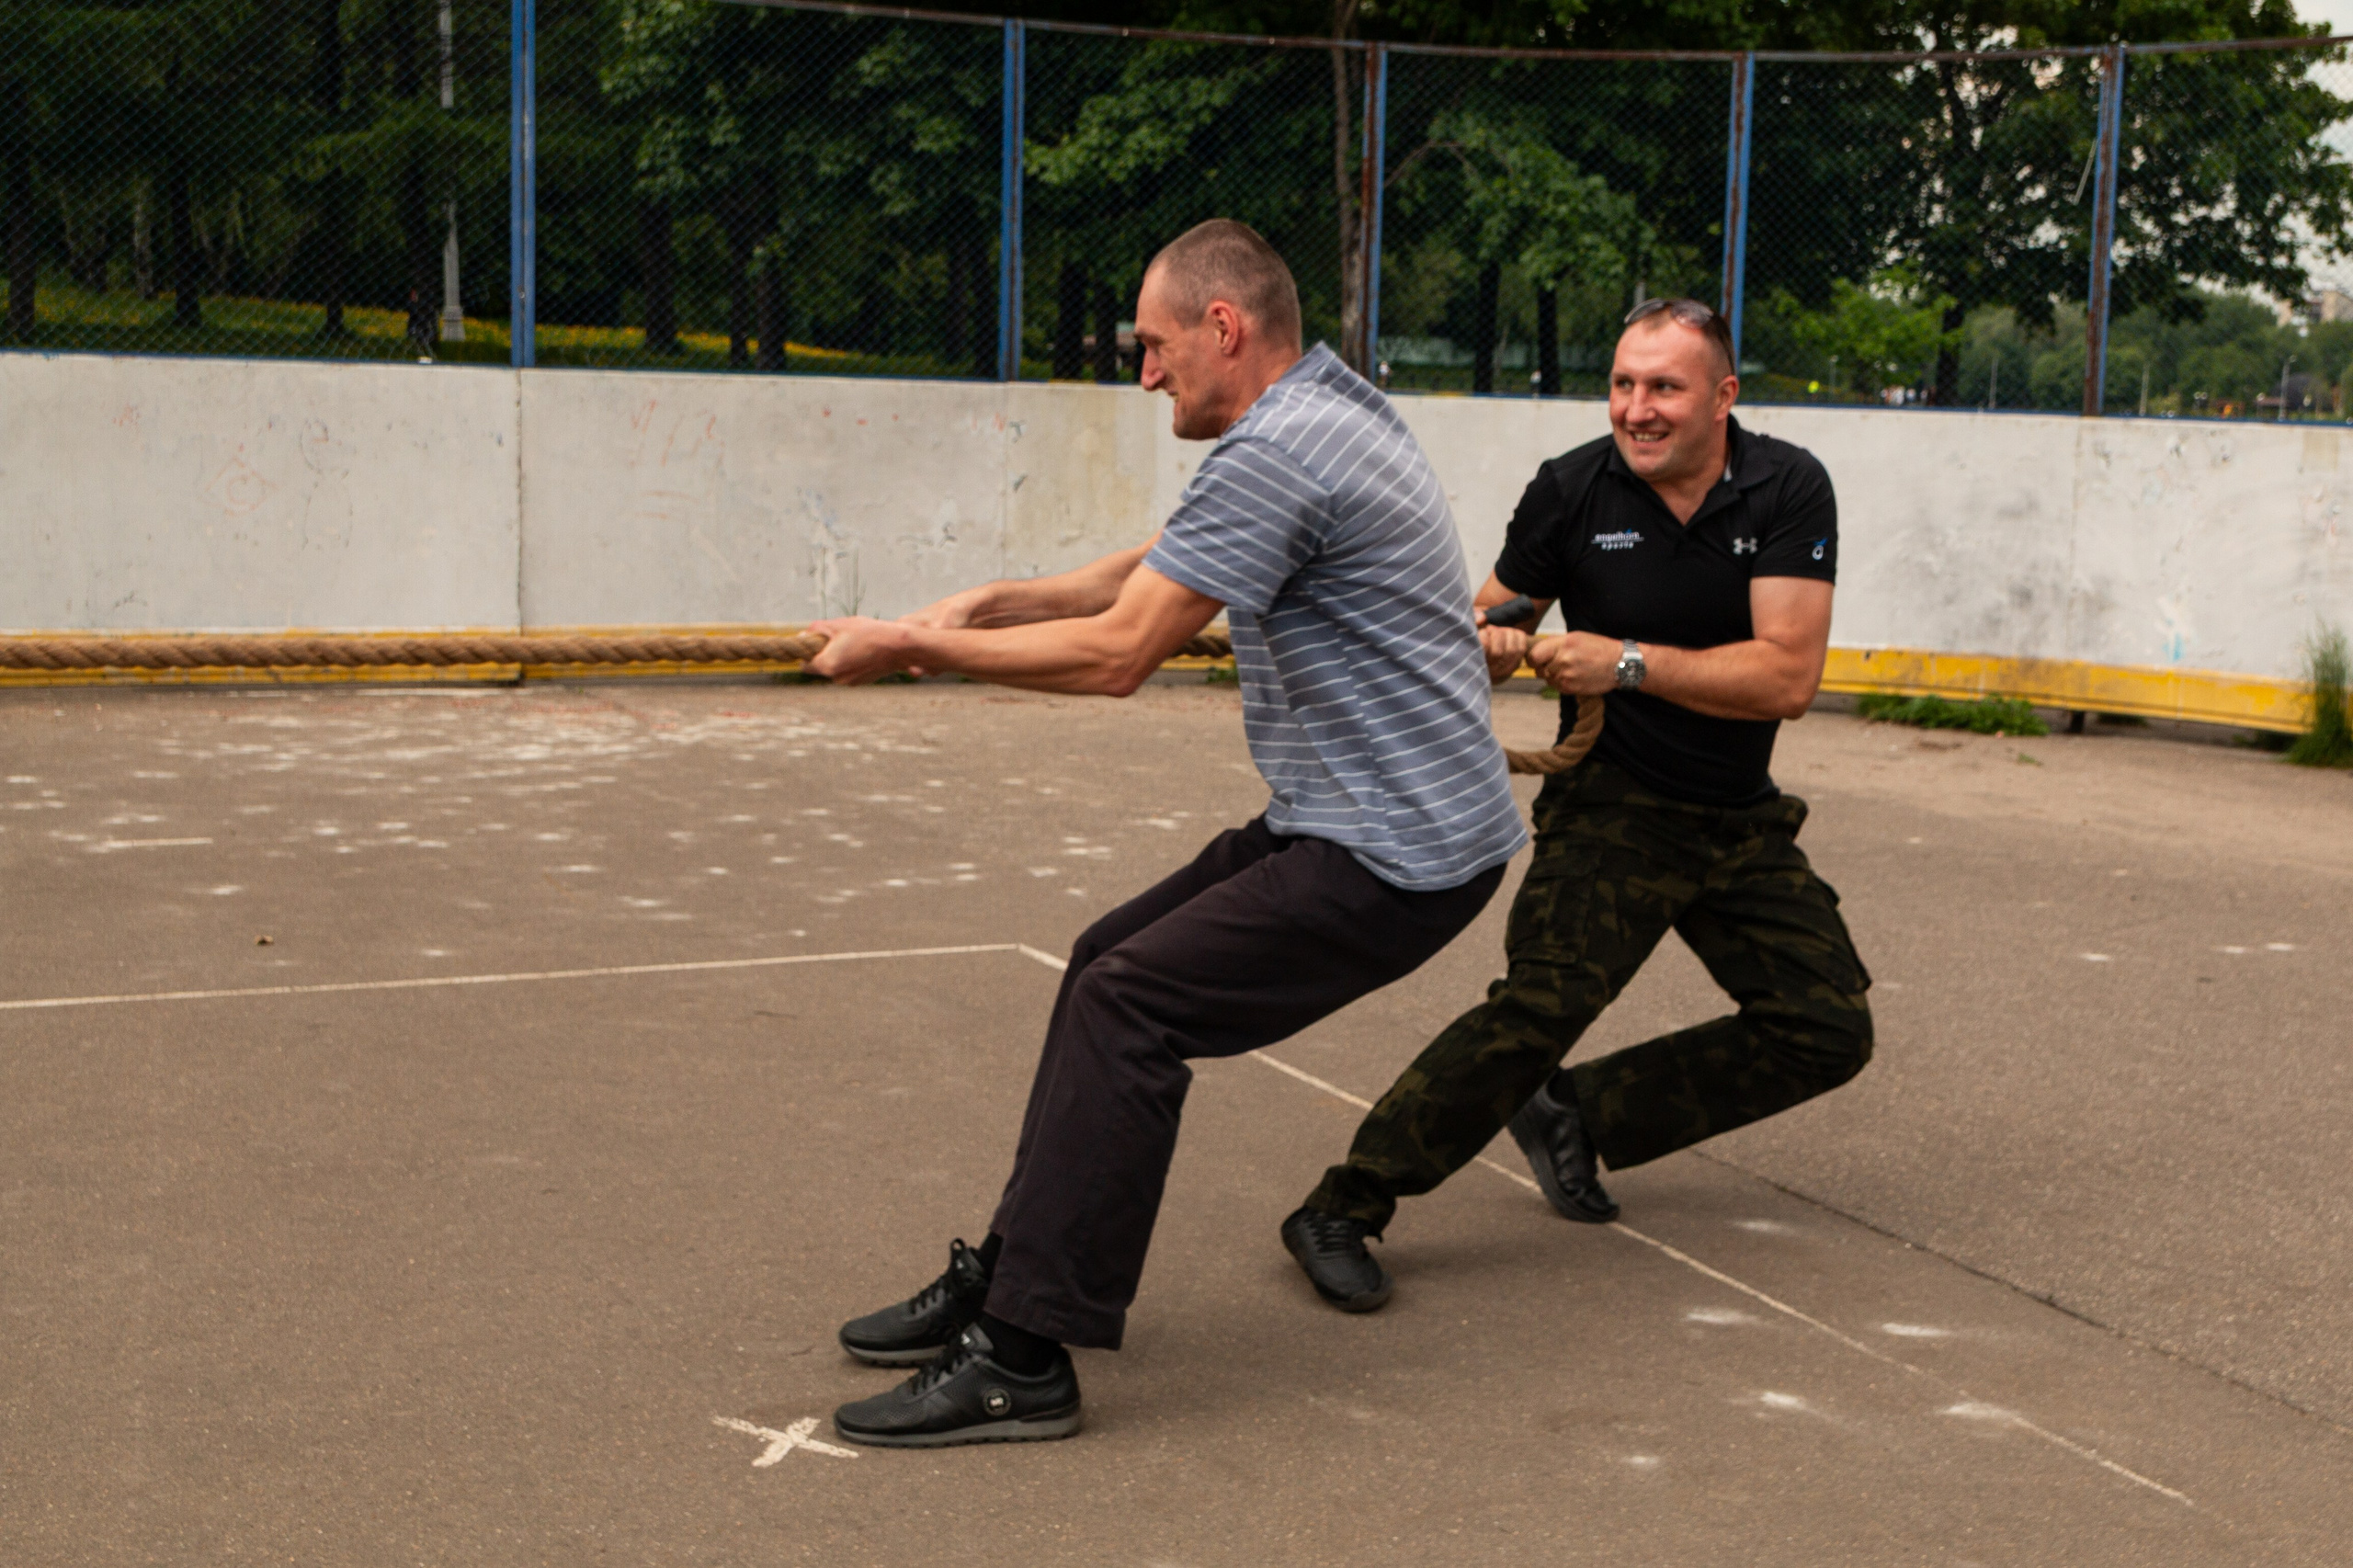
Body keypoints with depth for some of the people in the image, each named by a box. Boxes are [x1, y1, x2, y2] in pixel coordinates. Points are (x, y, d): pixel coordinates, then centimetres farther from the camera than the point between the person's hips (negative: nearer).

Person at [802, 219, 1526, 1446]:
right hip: (1347, 824, 11)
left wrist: (913, 646, -11)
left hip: (1396, 857, -11)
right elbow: (1148, 572, 21)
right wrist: (993, 603, 7)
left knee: (1125, 1003, -17)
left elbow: (1118, 652, -21)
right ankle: (1011, 1274, 19)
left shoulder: (1275, 453, -19)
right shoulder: (1328, 412, 15)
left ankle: (1022, 1359, -16)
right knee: (1111, 960, 11)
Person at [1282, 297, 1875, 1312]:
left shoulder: (1787, 488, -10)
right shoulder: (1573, 490, -10)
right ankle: (1344, 1209, -18)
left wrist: (1630, 664, -27)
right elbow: (1489, 615, 2)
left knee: (1829, 1032, 1)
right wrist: (1486, 642, -22)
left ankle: (1576, 1115, 13)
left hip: (1742, 820, 4)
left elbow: (1788, 676, -19)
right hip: (1610, 809, -3)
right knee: (1542, 1004, -24)